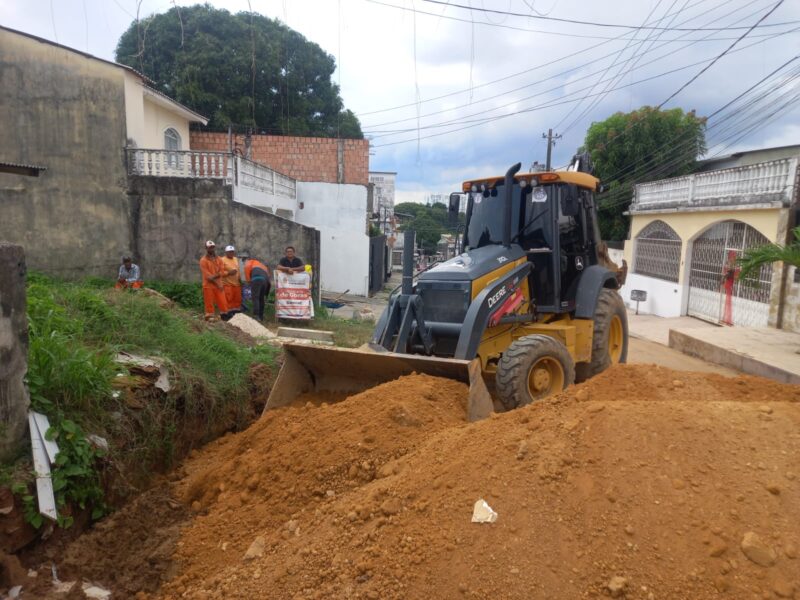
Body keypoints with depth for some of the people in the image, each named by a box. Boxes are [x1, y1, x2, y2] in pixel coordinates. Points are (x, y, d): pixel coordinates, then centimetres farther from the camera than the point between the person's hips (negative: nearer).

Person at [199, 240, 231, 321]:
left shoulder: (219, 259, 11)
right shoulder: (203, 260, -4)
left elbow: (222, 272, 2)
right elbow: (207, 275, -11)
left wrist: (214, 276, -17)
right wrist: (217, 284, -14)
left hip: (219, 285, 4)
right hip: (208, 285, -4)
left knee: (223, 302, 2)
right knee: (209, 303, -1)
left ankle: (225, 317, 8)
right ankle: (209, 318, 5)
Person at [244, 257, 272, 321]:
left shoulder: (249, 261, 28)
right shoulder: (263, 266, 42)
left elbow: (247, 267, 3)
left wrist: (248, 279, 8)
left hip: (257, 279, -6)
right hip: (265, 279, 6)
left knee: (255, 298, -8)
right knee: (261, 298, 17)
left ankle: (256, 316, -18)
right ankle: (261, 316, 18)